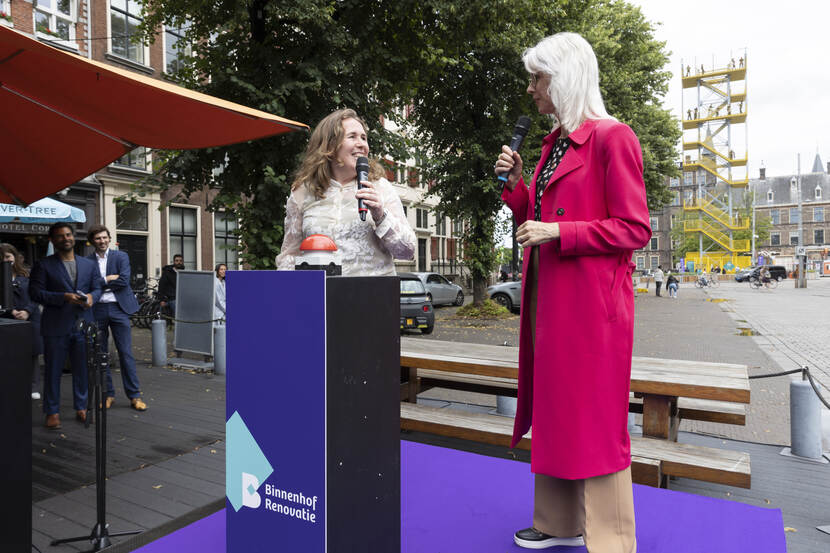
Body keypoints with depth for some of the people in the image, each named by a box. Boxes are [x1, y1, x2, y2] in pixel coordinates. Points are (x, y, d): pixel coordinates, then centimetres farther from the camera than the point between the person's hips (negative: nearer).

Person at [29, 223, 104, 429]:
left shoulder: (89, 264, 13)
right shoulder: (43, 265, 1)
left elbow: (98, 287, 12)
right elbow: (35, 292, -6)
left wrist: (91, 297, -11)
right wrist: (64, 297, -18)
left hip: (83, 324, 3)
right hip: (56, 327, -3)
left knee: (82, 370, 10)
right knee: (53, 370, 5)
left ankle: (81, 408, 22)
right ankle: (52, 412, 17)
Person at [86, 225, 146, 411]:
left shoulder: (121, 257, 4)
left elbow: (124, 281, -10)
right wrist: (108, 279, -12)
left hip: (118, 308, -2)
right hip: (97, 310, 2)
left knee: (126, 353, -1)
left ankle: (134, 396, 4)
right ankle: (108, 394, 19)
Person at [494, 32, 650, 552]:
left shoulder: (611, 137, -8)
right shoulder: (553, 144, 16)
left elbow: (634, 229, -13)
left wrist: (558, 232, -18)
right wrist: (515, 182, 6)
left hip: (591, 300, -8)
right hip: (546, 295, 9)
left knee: (595, 419, 1)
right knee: (552, 408, 15)